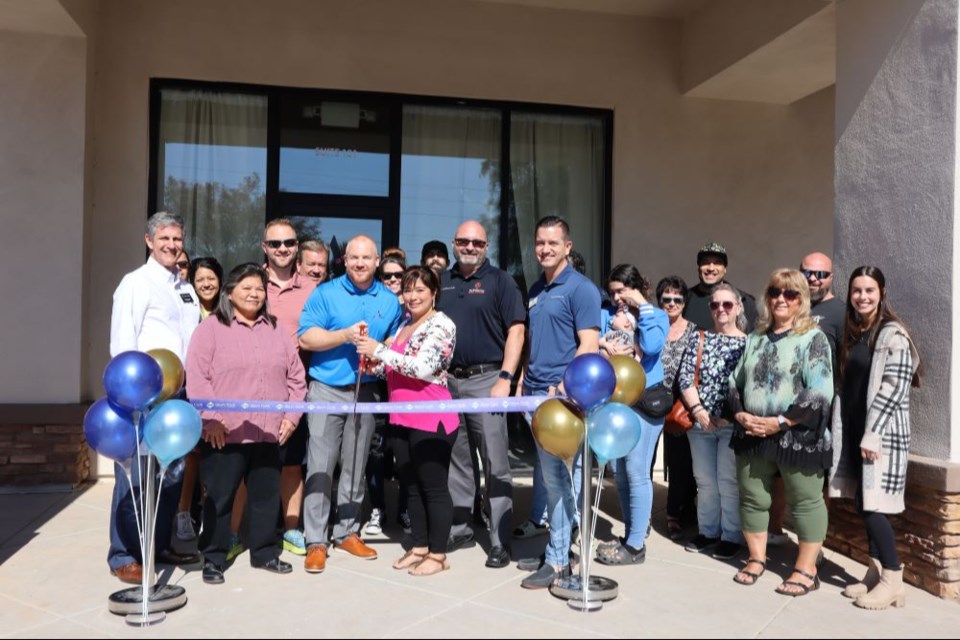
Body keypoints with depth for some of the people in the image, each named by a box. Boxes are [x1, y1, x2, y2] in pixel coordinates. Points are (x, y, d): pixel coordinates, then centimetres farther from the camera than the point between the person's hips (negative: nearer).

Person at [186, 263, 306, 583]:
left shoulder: (277, 330, 14)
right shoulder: (211, 327, -1)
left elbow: (296, 376, 14)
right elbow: (196, 377, -8)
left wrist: (291, 416, 5)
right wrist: (211, 418, -14)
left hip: (269, 433, 4)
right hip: (224, 433, -4)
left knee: (267, 495, 12)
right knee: (219, 496, 4)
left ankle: (264, 551, 27)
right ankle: (213, 558, 17)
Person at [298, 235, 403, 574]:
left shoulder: (389, 301, 8)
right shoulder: (325, 293, -3)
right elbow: (306, 338, -9)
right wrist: (345, 335, -19)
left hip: (366, 392, 3)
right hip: (326, 390, -3)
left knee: (355, 466, 11)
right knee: (320, 466, -4)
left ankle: (347, 532, 24)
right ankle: (315, 541, 4)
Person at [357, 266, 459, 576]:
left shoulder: (441, 325, -11)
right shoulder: (405, 324, 15)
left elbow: (423, 367, -23)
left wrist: (378, 350, -18)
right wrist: (375, 365, 2)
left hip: (431, 419, -9)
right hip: (402, 419, 9)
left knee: (434, 487, 2)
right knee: (412, 486, 16)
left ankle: (438, 554, 13)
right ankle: (419, 547, 28)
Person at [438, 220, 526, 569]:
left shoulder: (500, 281, 0)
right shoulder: (441, 282, 13)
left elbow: (516, 331, -6)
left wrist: (505, 378, -14)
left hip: (486, 380, -5)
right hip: (447, 380, 5)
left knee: (495, 464, -2)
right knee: (456, 460, 13)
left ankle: (500, 541, 4)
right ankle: (459, 528, 26)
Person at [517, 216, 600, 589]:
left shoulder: (581, 289, -6)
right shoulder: (536, 290, 17)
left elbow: (589, 346, -13)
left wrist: (563, 387, -21)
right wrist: (524, 379, 15)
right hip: (536, 392, 8)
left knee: (558, 477, -4)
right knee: (550, 476, 13)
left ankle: (557, 559, 4)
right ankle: (561, 541, 24)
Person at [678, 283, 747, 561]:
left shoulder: (747, 343, 0)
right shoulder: (699, 338, 8)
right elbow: (685, 377, 3)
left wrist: (736, 414, -13)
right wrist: (697, 409, -8)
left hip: (733, 423, -3)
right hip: (700, 421, 3)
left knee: (729, 482, 1)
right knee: (704, 480, 12)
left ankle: (732, 537, 12)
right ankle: (707, 532, 24)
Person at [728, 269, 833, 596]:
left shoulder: (813, 338, -6)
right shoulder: (754, 338, 13)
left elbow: (819, 393, -16)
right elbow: (735, 381, 14)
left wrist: (780, 422, -20)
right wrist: (740, 414, -5)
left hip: (798, 437, -6)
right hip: (752, 435, 6)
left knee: (805, 502, 4)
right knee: (752, 498, 13)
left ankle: (806, 569, 15)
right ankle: (757, 559, 28)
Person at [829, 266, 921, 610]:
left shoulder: (893, 334, -10)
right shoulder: (852, 334, 13)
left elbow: (893, 387, -17)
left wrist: (873, 433, -20)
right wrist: (844, 432, 12)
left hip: (882, 433, -7)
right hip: (854, 431, 8)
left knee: (873, 507, -7)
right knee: (863, 506, 10)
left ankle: (893, 581, 5)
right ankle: (875, 572, 21)